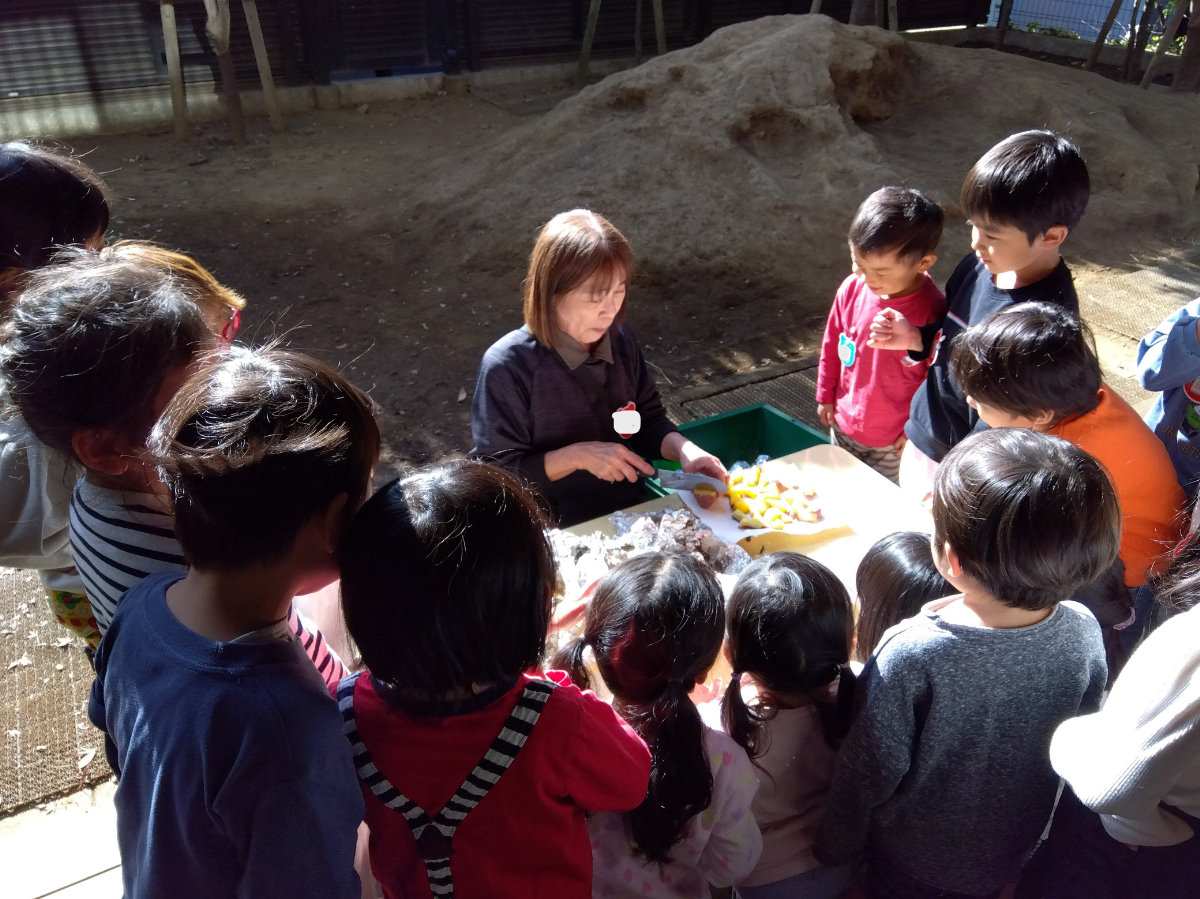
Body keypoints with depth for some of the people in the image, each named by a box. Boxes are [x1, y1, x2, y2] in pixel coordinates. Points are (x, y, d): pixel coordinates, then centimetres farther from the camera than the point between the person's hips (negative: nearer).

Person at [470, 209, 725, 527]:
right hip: (556, 535, -5)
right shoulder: (506, 367, -17)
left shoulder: (619, 338, -1)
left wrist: (685, 449, -10)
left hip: (630, 514, 6)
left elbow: (649, 421, 10)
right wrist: (577, 456, -21)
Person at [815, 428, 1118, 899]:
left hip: (912, 861, -4)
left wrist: (836, 845, -5)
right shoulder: (1083, 632, -23)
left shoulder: (912, 656, -38)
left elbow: (872, 771, -25)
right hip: (1010, 856, 4)